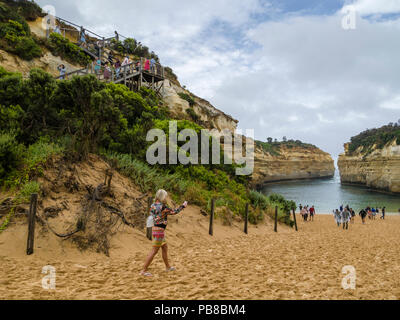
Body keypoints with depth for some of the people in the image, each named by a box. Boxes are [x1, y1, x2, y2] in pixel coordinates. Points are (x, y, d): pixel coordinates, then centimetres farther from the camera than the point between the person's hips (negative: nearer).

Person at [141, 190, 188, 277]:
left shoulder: (153, 205, 4)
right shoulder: (162, 207, -18)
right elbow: (174, 212, -8)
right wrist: (183, 206, 6)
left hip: (155, 228, 9)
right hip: (159, 230, -9)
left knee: (165, 247, 20)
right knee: (154, 251, -2)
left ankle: (168, 267, 33)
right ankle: (144, 270, 3)